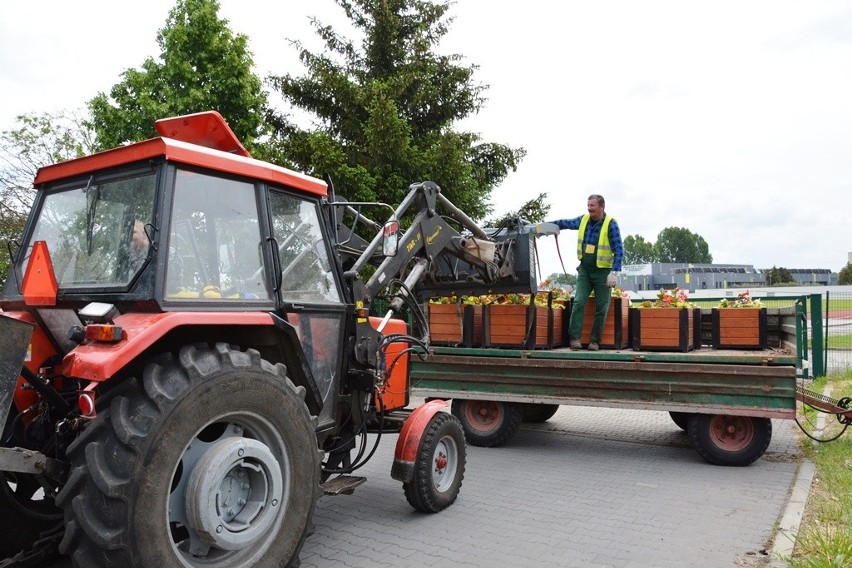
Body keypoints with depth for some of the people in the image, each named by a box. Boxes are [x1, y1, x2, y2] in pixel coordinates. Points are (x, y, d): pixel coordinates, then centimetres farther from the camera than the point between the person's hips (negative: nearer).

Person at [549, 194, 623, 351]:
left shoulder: (610, 224, -10)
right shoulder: (583, 220, 5)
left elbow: (619, 250, -12)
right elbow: (564, 223, 21)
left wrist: (614, 272, -21)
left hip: (602, 272, -3)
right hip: (584, 270, 4)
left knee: (601, 308, 1)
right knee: (578, 302, -9)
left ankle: (594, 340, 9)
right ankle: (574, 338, -8)